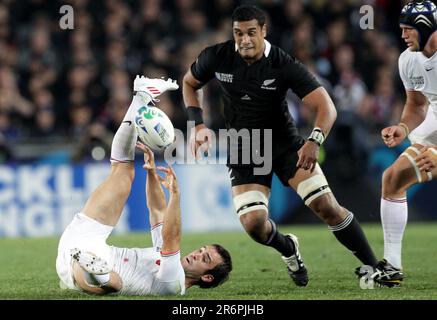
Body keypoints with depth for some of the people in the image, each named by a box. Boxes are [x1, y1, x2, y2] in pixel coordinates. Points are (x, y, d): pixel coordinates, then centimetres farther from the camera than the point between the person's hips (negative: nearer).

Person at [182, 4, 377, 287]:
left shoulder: (285, 65, -20)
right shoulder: (216, 58, -11)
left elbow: (326, 107, -25)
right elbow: (190, 83, 10)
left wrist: (315, 141, -43)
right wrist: (199, 125, -4)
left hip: (286, 145, -1)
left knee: (326, 205, -16)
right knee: (254, 224, -16)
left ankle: (373, 266, -1)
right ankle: (289, 250, 20)